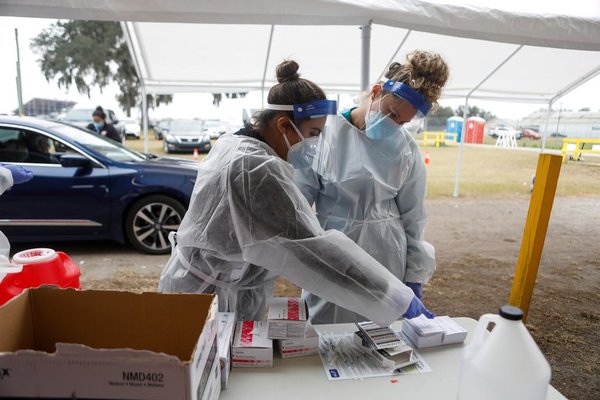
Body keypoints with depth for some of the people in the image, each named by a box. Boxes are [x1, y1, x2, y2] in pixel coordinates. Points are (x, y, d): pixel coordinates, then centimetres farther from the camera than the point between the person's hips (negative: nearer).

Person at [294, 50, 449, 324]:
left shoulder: (407, 148, -1)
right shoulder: (326, 133, -9)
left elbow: (412, 216, 5)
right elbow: (300, 198, -5)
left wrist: (414, 276, 8)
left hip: (386, 260, 2)